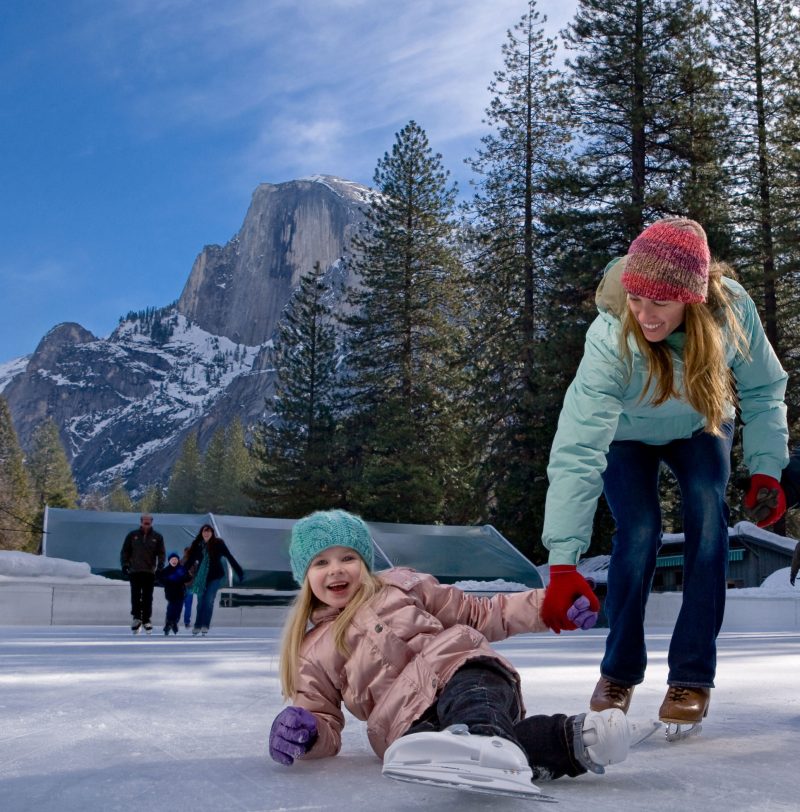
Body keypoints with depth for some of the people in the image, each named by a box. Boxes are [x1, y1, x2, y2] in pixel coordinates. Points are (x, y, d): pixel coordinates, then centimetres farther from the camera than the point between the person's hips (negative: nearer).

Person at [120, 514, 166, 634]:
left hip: (150, 572, 0)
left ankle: (146, 620, 9)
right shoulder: (132, 535, 5)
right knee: (135, 596, -3)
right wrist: (125, 565, -2)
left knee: (147, 597, 2)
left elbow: (161, 553, 5)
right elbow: (125, 551, 9)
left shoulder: (157, 537, 5)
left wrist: (159, 567, -8)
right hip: (135, 571, 0)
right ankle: (136, 617, 5)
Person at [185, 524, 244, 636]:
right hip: (202, 577, 3)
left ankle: (205, 626, -6)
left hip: (215, 576, -3)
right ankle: (197, 625, 15)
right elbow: (191, 560, 2)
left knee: (209, 600, -11)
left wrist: (239, 572, -10)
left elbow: (230, 557, -7)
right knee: (200, 601, 5)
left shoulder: (218, 544, -8)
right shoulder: (197, 545, -1)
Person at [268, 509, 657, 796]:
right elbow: (326, 725, 21)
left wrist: (547, 605, 10)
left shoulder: (402, 585, 24)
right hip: (408, 720, -1)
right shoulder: (312, 653, 24)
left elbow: (479, 614, 24)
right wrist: (305, 732, -5)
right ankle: (563, 740, -56)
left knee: (471, 706, -38)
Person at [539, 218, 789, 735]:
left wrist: (766, 467, -18)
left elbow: (762, 390, -12)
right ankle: (620, 672, 3)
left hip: (700, 428, 2)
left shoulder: (732, 309, -32)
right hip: (626, 436, -2)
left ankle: (692, 677, -9)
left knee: (707, 517, -19)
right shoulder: (610, 340, -41)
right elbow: (576, 452, -45)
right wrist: (564, 562, -49)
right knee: (639, 533, -18)